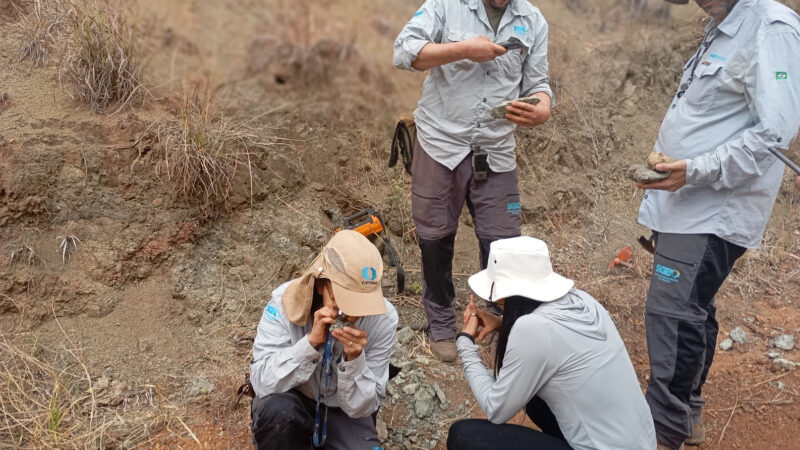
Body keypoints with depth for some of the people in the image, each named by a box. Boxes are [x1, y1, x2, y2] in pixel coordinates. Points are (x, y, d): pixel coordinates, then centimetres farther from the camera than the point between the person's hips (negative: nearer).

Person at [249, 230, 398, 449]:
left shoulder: (383, 319, -21)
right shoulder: (285, 300, -23)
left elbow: (362, 407, -17)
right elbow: (262, 382, -27)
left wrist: (355, 359, -35)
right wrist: (311, 342, -37)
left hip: (343, 411, 2)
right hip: (294, 401, -1)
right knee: (277, 409, -34)